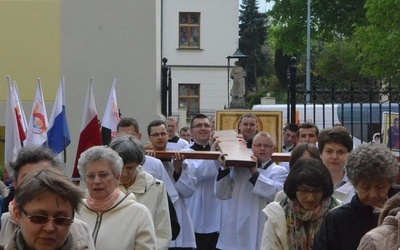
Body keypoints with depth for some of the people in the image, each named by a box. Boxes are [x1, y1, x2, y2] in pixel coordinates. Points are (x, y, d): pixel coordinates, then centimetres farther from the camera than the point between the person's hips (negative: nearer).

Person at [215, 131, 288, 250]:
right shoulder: (238, 168, 13)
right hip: (235, 230, 3)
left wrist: (254, 173, -15)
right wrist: (225, 168, -5)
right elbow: (223, 194, 7)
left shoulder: (279, 171, 4)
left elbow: (276, 193, -15)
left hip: (260, 231, -3)